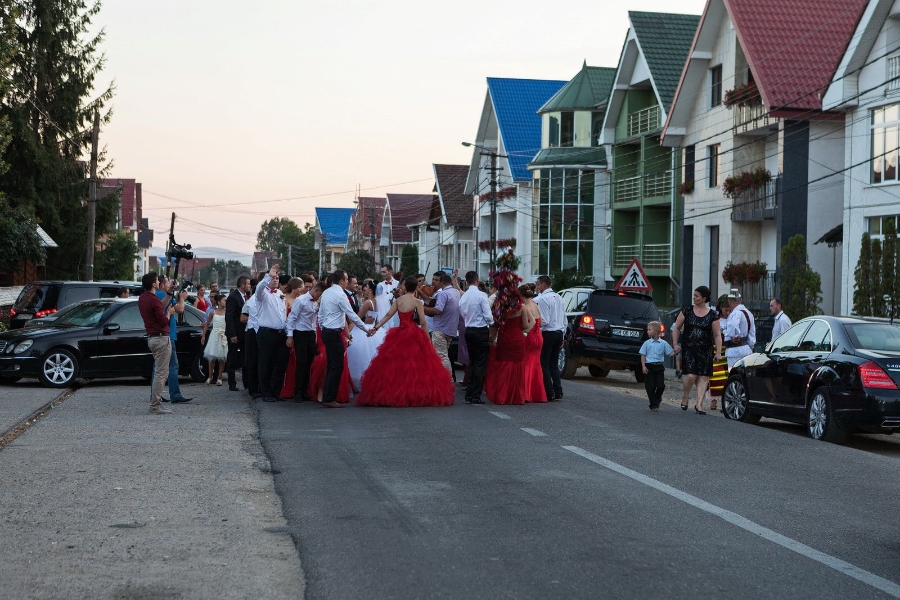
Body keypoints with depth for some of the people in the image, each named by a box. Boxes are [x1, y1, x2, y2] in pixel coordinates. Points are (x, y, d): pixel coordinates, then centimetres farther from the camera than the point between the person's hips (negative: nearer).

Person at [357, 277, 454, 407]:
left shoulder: (398, 300, 4)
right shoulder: (417, 302, -7)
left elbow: (388, 315, 0)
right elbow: (423, 323, -8)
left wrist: (376, 327, 4)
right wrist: (428, 340, -1)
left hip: (399, 335, 4)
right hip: (414, 336, -4)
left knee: (394, 366, 7)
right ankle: (417, 395, 0)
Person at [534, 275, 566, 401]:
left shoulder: (542, 299, -13)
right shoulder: (559, 298, 13)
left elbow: (544, 321, -19)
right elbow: (565, 321, 16)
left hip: (547, 333, -8)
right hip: (559, 333, 8)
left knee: (544, 364, -1)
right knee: (554, 364, 14)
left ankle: (550, 394, -4)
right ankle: (558, 393, 11)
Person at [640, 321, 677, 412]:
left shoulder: (663, 343, 4)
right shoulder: (647, 343, 3)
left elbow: (670, 353, 6)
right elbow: (643, 355, 2)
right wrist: (643, 366, -8)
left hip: (659, 367, 1)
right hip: (649, 366, 0)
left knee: (661, 385, -6)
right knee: (650, 386, -3)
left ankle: (657, 399, 24)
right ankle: (653, 405, 8)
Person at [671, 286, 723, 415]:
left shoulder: (712, 315, 1)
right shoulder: (687, 311, 4)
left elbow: (717, 335, 3)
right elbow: (676, 328, 11)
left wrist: (718, 352, -2)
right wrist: (675, 344, 2)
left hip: (705, 351, 1)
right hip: (689, 349, 0)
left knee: (703, 377, -2)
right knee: (690, 375, -12)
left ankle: (699, 404, 5)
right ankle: (685, 397, 13)